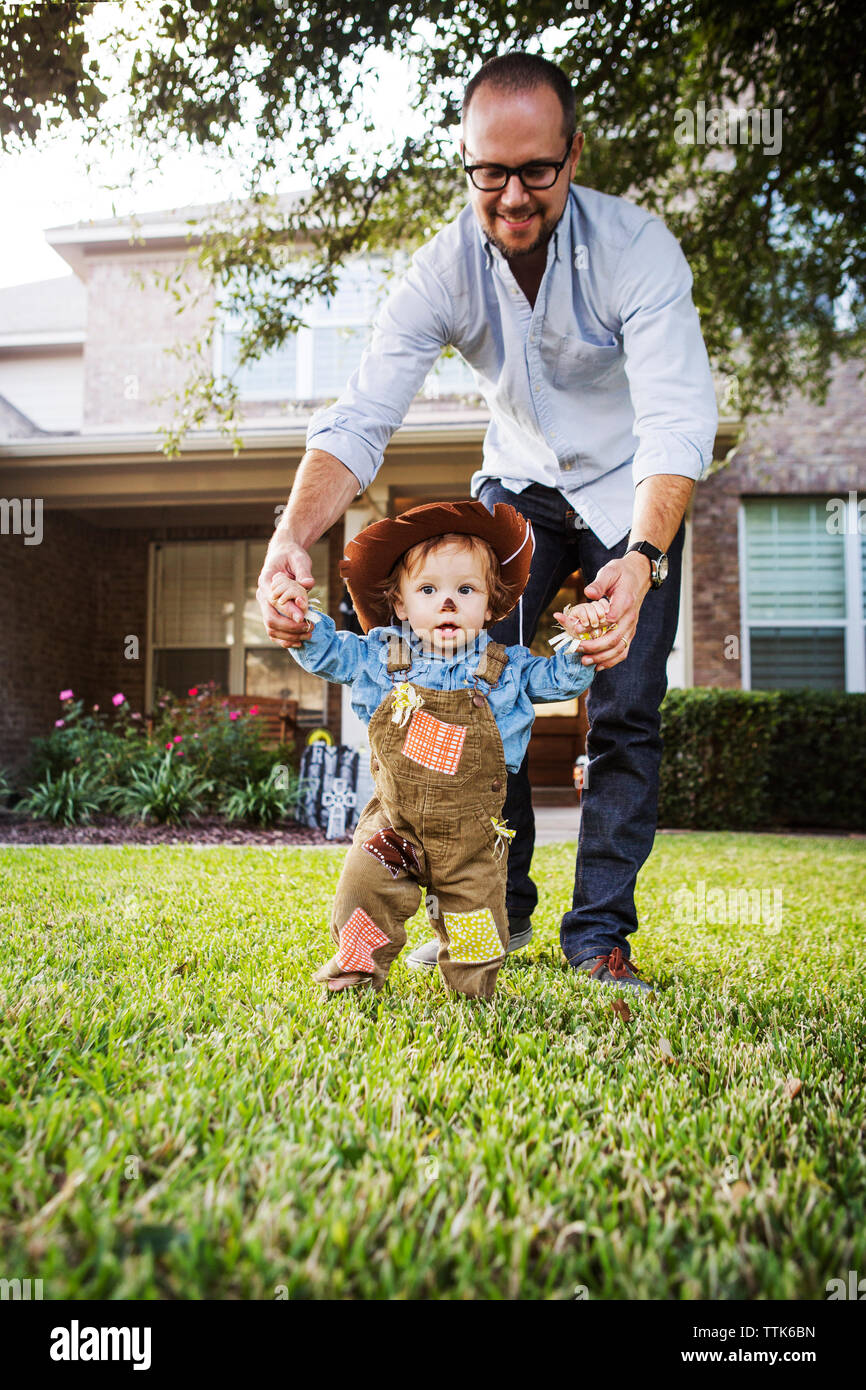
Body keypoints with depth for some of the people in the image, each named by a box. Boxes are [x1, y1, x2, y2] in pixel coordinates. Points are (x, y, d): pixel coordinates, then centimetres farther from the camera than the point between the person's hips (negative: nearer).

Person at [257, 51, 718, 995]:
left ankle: (598, 932, 4)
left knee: (624, 713, -8)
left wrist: (642, 559, -55)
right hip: (520, 485, 3)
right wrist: (291, 537, -45)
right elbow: (360, 419, -26)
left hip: (633, 494, -2)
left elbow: (678, 420, -36)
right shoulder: (442, 272, -19)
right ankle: (494, 909, 10)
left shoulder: (638, 248, -27)